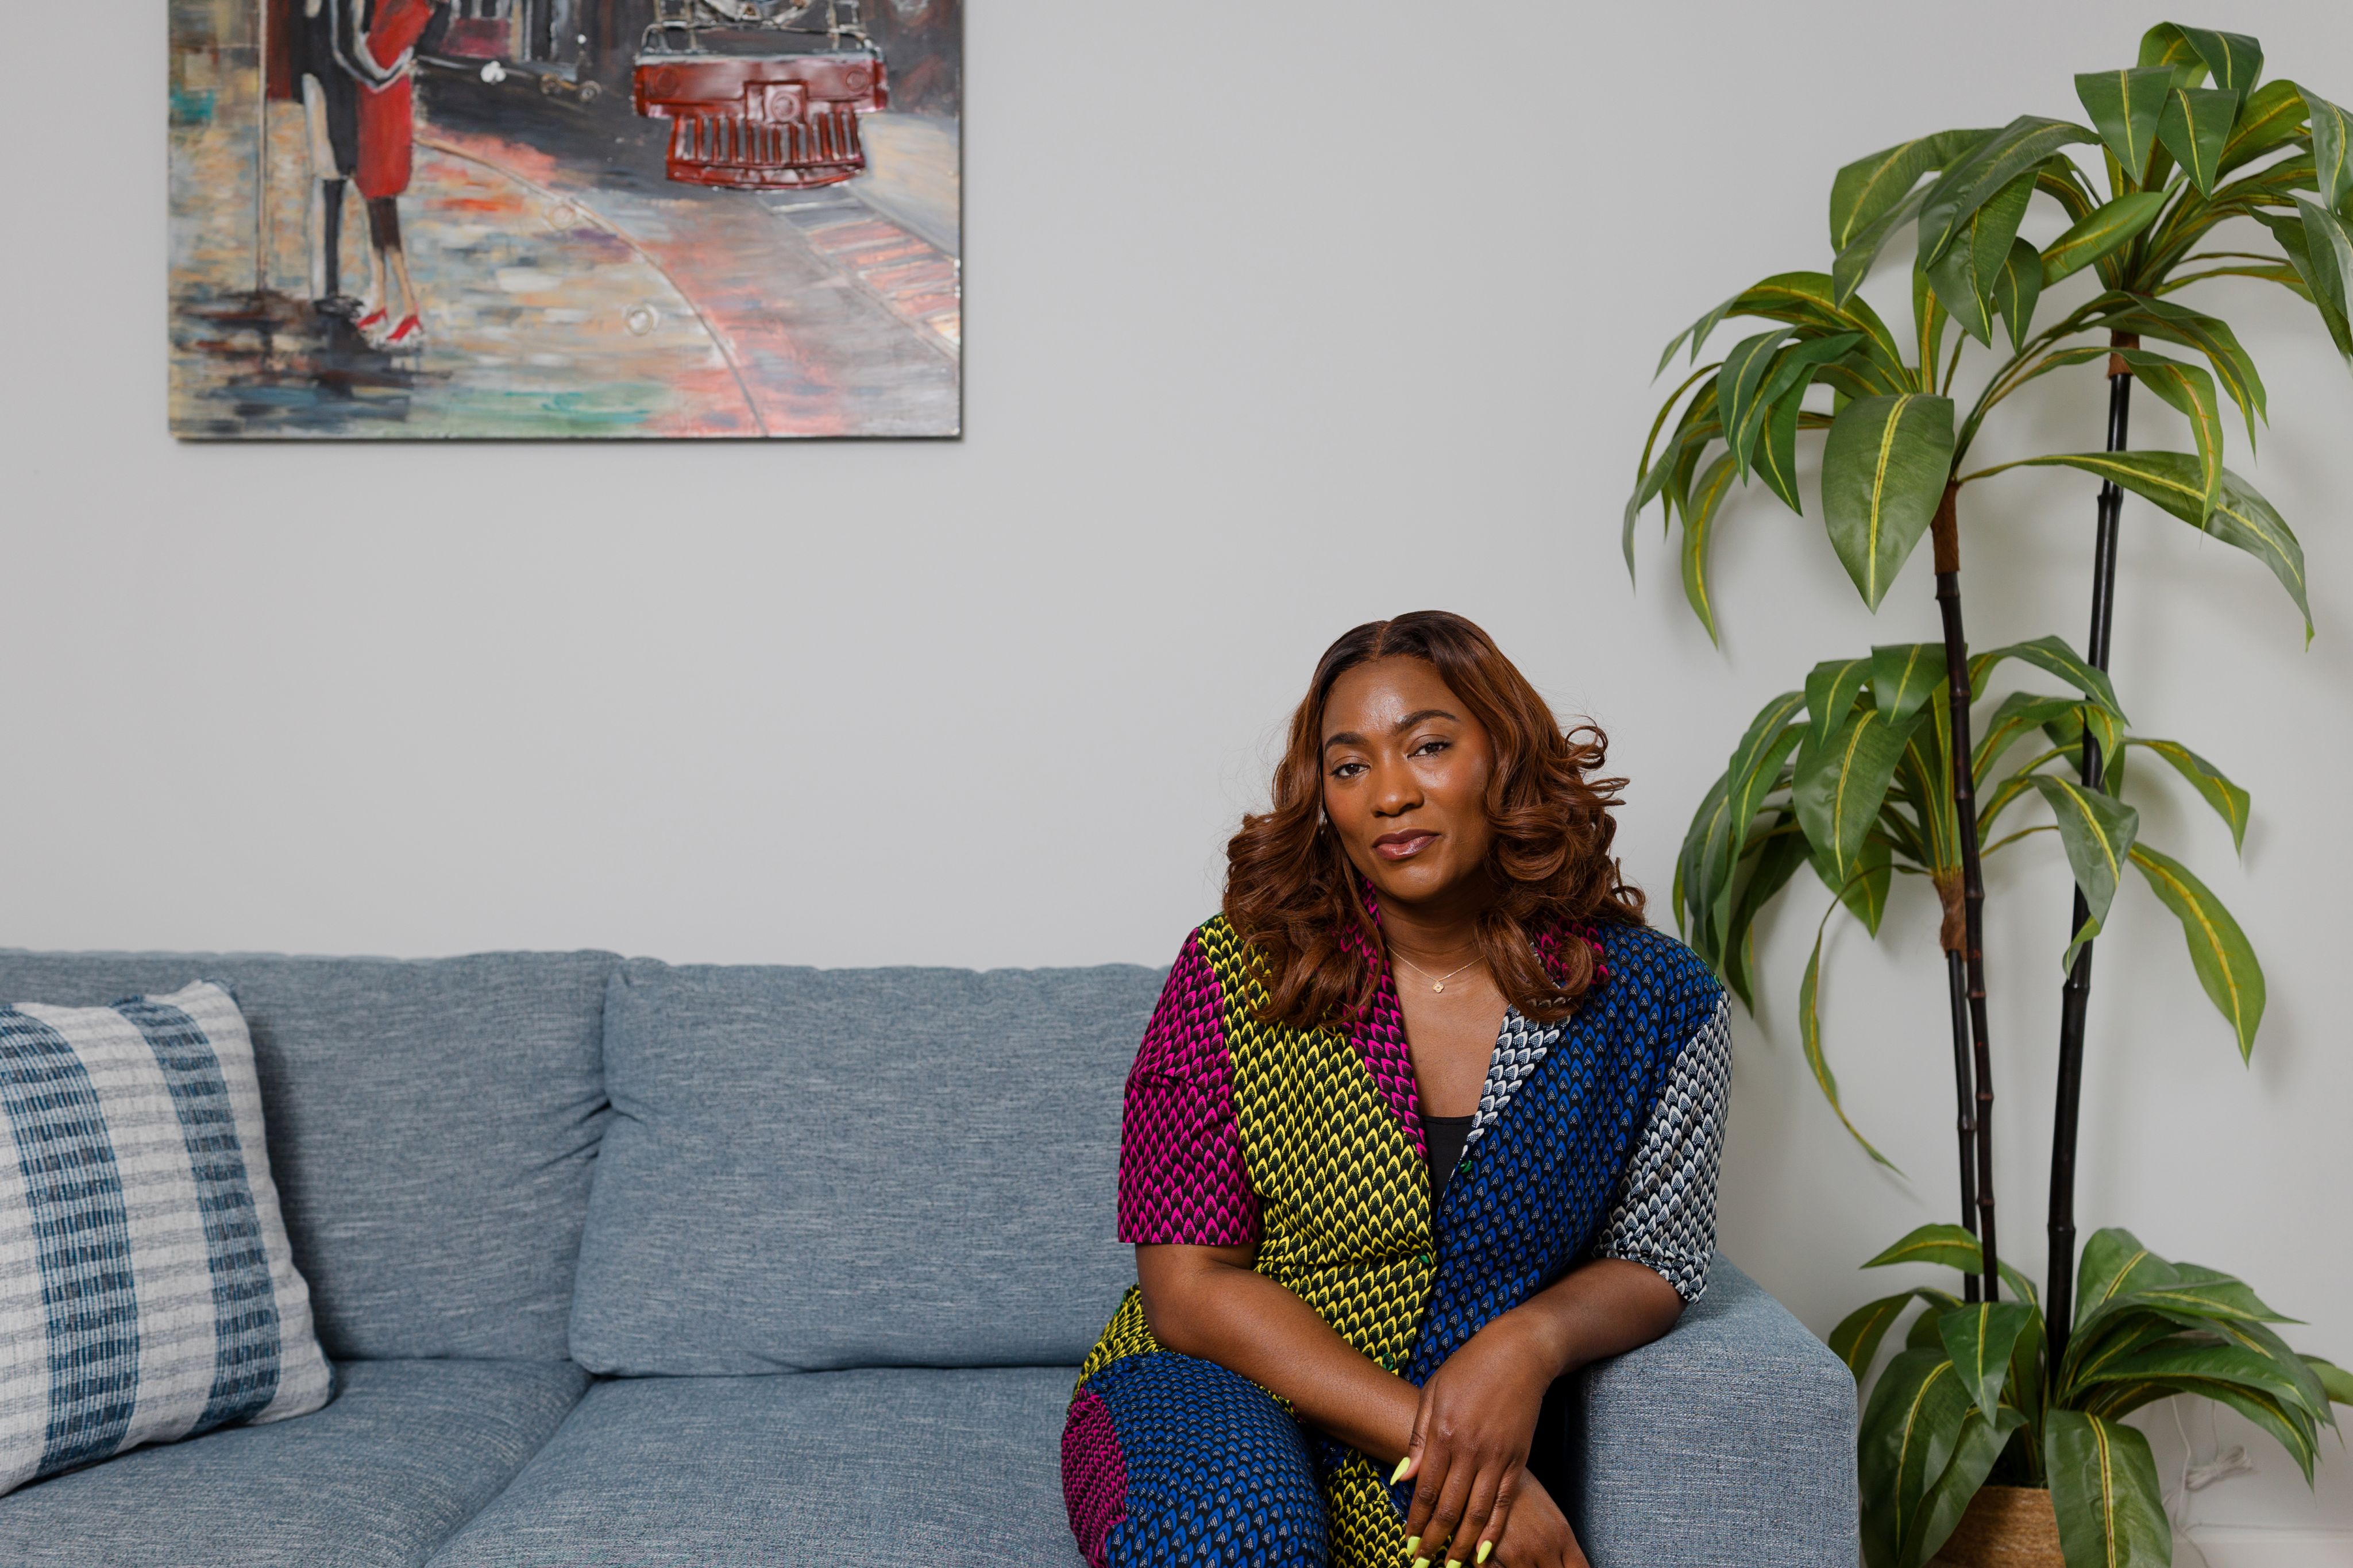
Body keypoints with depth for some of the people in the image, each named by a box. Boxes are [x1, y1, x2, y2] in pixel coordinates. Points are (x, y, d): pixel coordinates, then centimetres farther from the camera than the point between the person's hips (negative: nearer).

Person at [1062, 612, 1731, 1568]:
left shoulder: (1655, 1004, -4)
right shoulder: (1236, 974, -8)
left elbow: (1651, 1263, 7)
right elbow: (1190, 1288, -9)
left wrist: (1530, 1342, -16)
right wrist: (1427, 1430, -18)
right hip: (1214, 1392, 0)